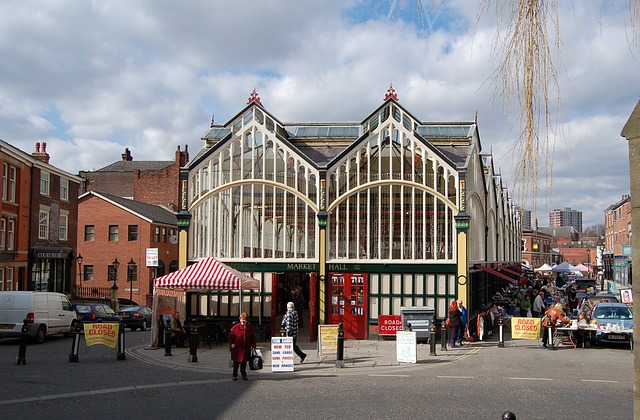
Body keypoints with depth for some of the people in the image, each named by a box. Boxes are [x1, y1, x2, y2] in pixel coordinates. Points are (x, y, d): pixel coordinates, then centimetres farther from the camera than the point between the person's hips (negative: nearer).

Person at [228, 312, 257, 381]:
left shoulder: (250, 328, 0)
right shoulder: (236, 327, -7)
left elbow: (253, 338, 11)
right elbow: (230, 335, 6)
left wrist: (253, 346, 3)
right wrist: (231, 343, -1)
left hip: (246, 349, 2)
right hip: (237, 349, -2)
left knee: (244, 362, 10)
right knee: (236, 363, 3)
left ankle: (244, 375, 23)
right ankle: (235, 375, 14)